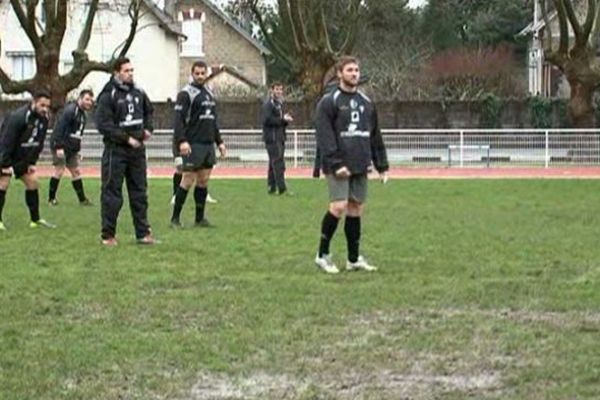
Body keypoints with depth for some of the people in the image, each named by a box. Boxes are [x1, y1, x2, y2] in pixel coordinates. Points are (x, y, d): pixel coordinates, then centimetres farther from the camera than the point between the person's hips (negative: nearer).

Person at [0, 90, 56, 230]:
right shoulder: (17, 117, -28)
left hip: (22, 158, 7)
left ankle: (36, 219, 11)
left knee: (33, 181, 4)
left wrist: (31, 163, 1)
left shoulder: (43, 119, -5)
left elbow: (39, 144, 4)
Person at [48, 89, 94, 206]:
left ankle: (82, 199, 14)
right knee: (59, 170, -9)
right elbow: (60, 127, -22)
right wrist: (59, 147, -26)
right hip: (61, 146, -9)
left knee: (76, 171, 10)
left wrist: (77, 150, 17)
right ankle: (51, 198, 1)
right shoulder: (70, 110, -15)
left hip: (71, 148, 9)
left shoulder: (82, 114, 14)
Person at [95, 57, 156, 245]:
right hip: (116, 150, -6)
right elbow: (104, 125, -15)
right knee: (112, 194, -1)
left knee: (139, 192, 10)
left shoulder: (138, 92, 8)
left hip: (137, 149, 6)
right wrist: (127, 138, -18)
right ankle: (108, 235, 7)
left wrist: (147, 128, 9)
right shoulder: (108, 96, -10)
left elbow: (148, 111, 27)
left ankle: (143, 233, 17)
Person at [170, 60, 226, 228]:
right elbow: (178, 119, -15)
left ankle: (200, 218, 14)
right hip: (193, 145, -7)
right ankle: (175, 218, -1)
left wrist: (219, 141, 22)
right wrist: (182, 141, -26)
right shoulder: (186, 93, -7)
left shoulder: (209, 94, 18)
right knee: (188, 180, -8)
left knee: (204, 181, 8)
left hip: (208, 145, 7)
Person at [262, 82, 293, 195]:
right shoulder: (268, 104, -8)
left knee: (274, 164, 11)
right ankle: (282, 188, -15)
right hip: (272, 138, -9)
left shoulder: (280, 104, 21)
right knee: (278, 163, -13)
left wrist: (286, 120, 4)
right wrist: (282, 119, -18)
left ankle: (272, 187, 15)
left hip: (280, 138, 9)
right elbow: (266, 120, -19)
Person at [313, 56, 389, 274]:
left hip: (360, 166, 6)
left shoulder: (367, 103, 15)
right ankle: (322, 255, -1)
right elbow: (324, 136, -12)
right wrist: (335, 164, -20)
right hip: (339, 167, -6)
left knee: (356, 209, 7)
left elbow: (375, 137, 18)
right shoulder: (329, 102, -4)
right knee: (338, 207, -14)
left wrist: (382, 165, 13)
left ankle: (354, 259, 15)